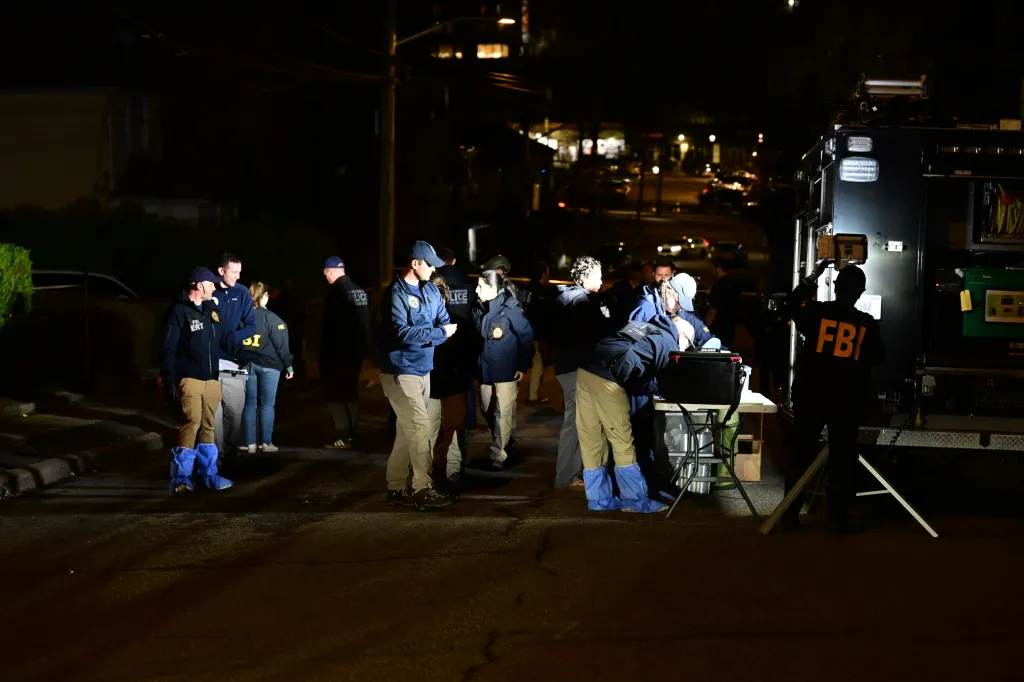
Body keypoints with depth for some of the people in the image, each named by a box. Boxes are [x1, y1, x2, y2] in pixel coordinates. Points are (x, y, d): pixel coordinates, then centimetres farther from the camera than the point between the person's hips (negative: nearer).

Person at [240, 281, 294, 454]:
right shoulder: (271, 318, -9)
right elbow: (281, 344, -7)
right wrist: (288, 365, 2)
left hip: (247, 364, 3)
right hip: (268, 365, -3)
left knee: (250, 403, 8)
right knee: (267, 404, 4)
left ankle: (250, 443, 6)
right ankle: (266, 443, 4)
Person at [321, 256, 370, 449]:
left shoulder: (337, 292, -15)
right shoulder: (360, 291, 11)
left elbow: (330, 326, -16)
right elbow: (366, 323, 14)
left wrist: (324, 352, -12)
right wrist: (362, 346, 17)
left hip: (338, 351, -8)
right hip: (356, 349, 8)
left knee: (334, 393, -3)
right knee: (350, 391, 16)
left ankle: (343, 437, -7)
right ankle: (352, 433, 18)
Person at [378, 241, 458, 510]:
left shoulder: (431, 291, 10)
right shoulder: (396, 293, -15)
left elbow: (445, 322, 9)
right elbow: (400, 332, -24)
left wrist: (446, 331, -14)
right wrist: (438, 333, -20)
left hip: (422, 370, 8)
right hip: (400, 371, -8)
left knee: (407, 430, 12)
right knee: (420, 427, -12)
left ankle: (397, 488, 19)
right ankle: (422, 489, -8)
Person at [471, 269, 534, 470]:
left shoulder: (509, 308, -15)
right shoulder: (479, 308, 2)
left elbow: (526, 336, -12)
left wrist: (523, 365, -11)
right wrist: (477, 363, 6)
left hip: (506, 370, -6)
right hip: (485, 369, 6)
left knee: (503, 414, -1)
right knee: (488, 411, 15)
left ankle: (498, 455, 6)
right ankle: (505, 443, 34)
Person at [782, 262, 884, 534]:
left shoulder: (816, 312, -7)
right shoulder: (867, 323, -5)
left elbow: (794, 303, 16)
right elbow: (877, 357, 10)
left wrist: (814, 276, 26)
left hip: (809, 396, 1)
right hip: (846, 400, -1)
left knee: (802, 455, 10)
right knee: (841, 459, 7)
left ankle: (790, 514, 10)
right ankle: (837, 518, 7)